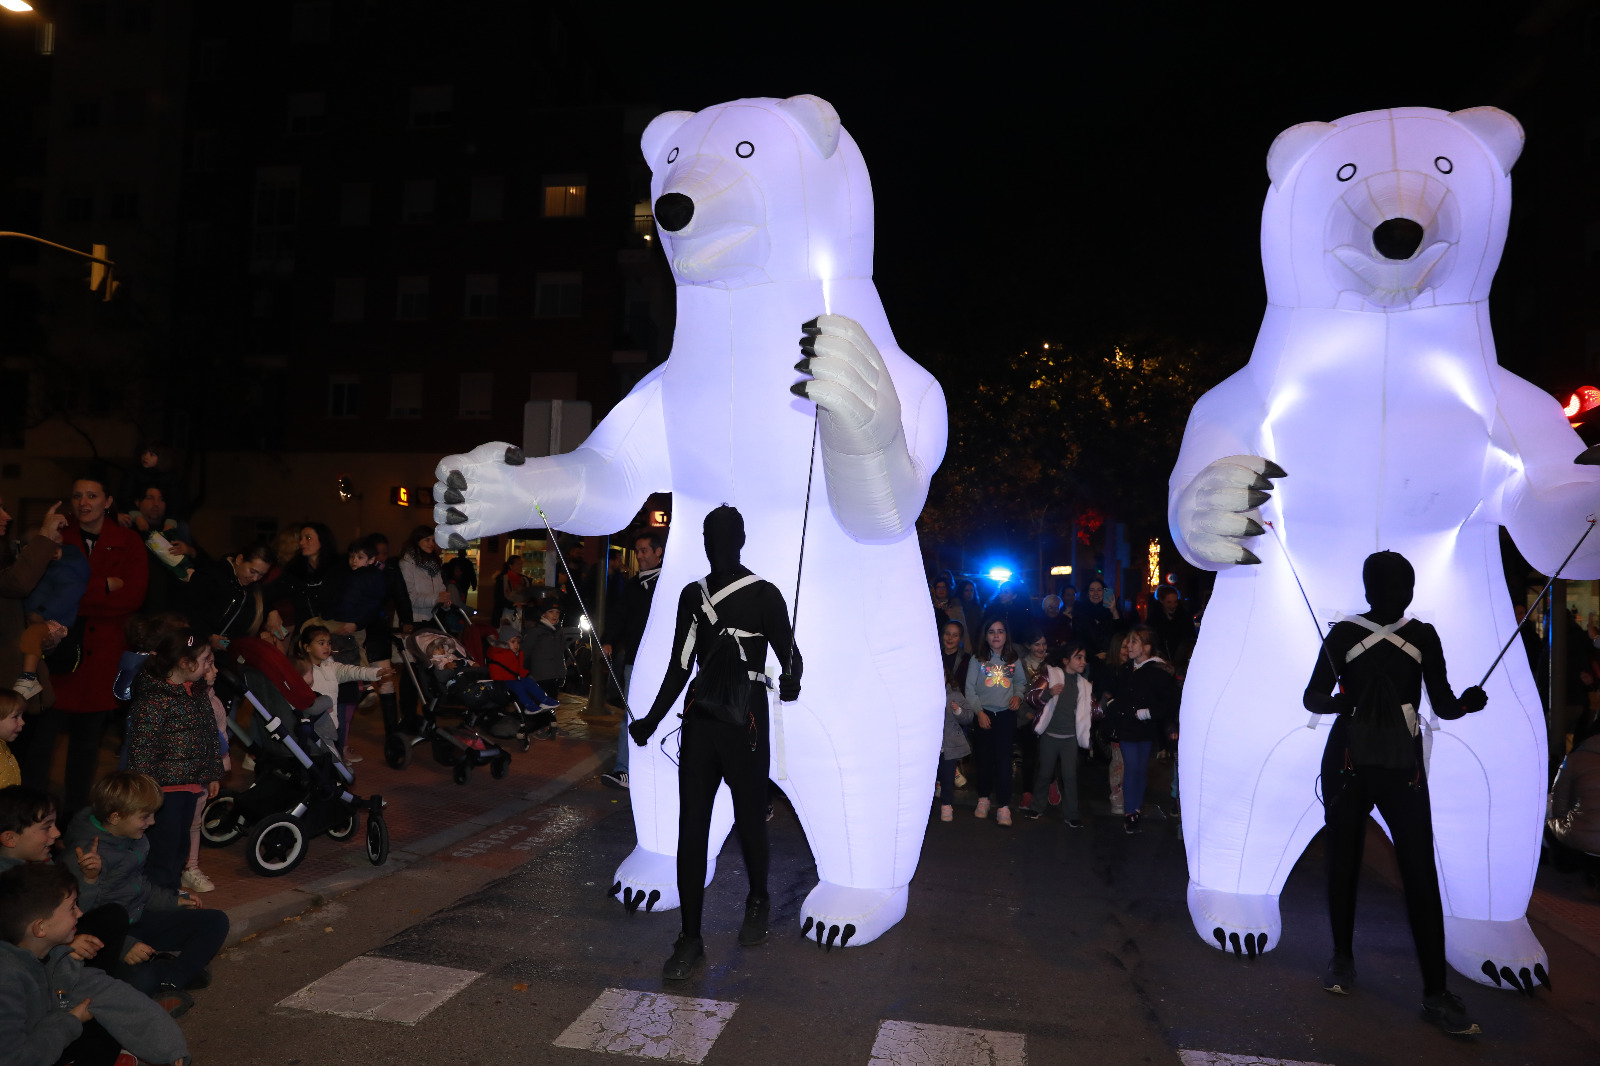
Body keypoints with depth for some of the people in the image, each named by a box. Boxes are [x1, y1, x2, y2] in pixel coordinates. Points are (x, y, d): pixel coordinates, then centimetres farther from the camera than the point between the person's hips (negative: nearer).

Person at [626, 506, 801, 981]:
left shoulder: (765, 595, -4)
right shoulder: (692, 595, 10)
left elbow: (789, 654, -3)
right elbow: (679, 668, 14)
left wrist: (790, 681, -21)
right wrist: (650, 721, 13)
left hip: (746, 727, -4)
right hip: (699, 723, 4)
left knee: (750, 820, 8)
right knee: (691, 829, 2)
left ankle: (758, 901, 37)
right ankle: (690, 938, 11)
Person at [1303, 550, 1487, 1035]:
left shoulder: (1423, 637, 5)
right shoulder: (1344, 634, -2)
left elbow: (1443, 705, 5)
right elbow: (1314, 698, -4)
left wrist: (1468, 702, -18)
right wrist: (1343, 700, -27)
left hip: (1402, 766, 1)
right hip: (1347, 763, -1)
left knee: (1421, 875, -5)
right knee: (1343, 863, 8)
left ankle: (1435, 993, 3)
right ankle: (1343, 960, 28)